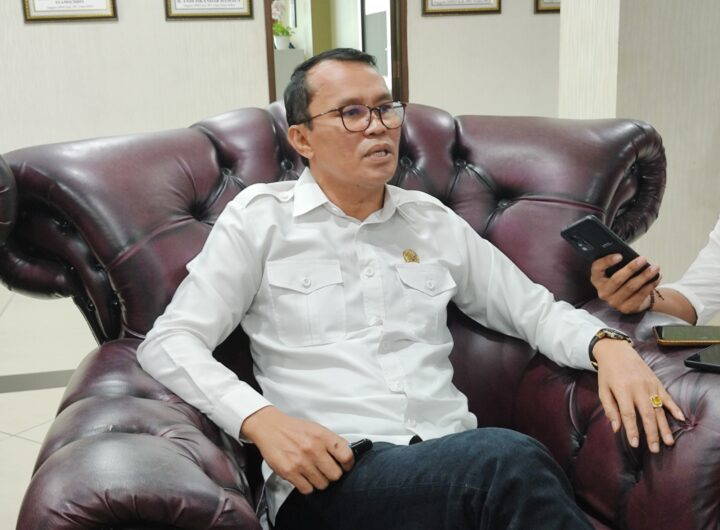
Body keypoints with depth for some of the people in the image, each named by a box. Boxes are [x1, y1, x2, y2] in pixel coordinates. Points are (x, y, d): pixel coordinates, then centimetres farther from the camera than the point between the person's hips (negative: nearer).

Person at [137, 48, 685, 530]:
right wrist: (260, 420, -17)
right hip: (327, 479, -4)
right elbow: (170, 343, 1)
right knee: (509, 461, -34)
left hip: (456, 462, 5)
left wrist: (608, 344, -2)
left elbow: (536, 308, 21)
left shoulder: (434, 222, 17)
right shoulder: (261, 218, 6)